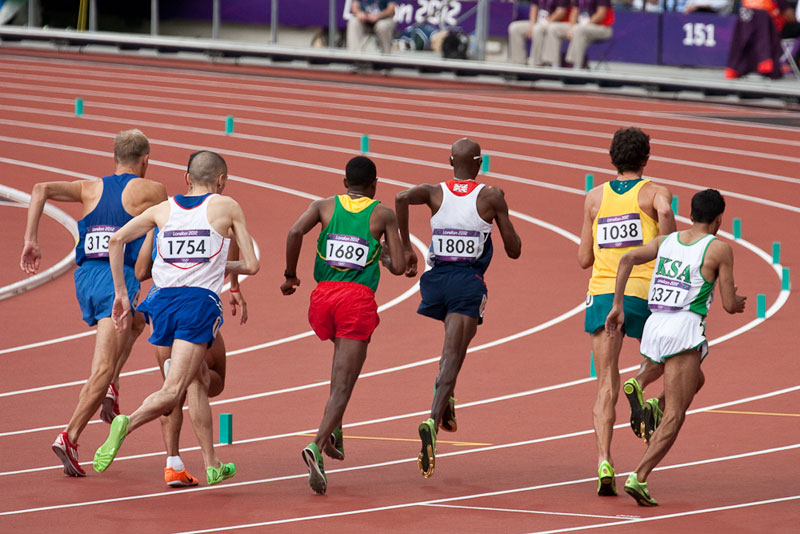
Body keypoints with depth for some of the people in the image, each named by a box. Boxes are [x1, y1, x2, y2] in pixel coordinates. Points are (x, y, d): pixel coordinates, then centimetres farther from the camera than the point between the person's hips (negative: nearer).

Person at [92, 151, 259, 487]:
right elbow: (252, 266, 8)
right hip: (200, 301, -5)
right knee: (172, 391, -11)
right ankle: (127, 424, -39)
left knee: (199, 381, 20)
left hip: (164, 299, 5)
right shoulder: (227, 207, 8)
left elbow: (116, 239, 4)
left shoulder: (163, 209, 15)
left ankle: (212, 465, 22)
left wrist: (120, 293, 7)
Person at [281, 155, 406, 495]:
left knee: (344, 355, 33)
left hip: (323, 295, 4)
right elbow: (398, 267, 4)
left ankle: (333, 431, 25)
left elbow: (296, 232, -7)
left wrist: (290, 274, 4)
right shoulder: (383, 215, 8)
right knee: (343, 385, -8)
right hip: (359, 299, -4)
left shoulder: (325, 206, 12)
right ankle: (317, 446, -30)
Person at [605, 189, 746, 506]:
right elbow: (729, 305, -1)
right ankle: (639, 478, -20)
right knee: (675, 415, -5)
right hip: (685, 330, -6)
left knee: (695, 381, 33)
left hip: (654, 326, 6)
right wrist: (739, 301, 23)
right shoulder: (719, 249, 0)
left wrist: (617, 307, 3)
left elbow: (627, 259, 1)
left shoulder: (666, 241, 14)